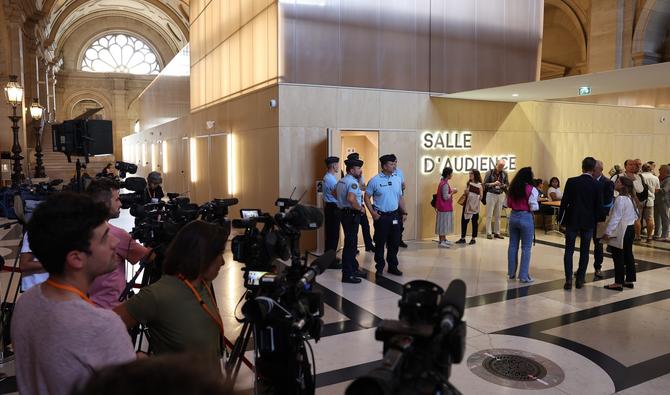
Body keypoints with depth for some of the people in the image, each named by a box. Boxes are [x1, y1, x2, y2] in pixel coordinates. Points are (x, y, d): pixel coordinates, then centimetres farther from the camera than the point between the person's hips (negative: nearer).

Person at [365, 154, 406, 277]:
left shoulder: (398, 179, 6)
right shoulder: (375, 180, -8)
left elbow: (400, 197, 14)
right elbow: (367, 197, -4)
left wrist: (404, 212, 10)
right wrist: (373, 213, -11)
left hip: (394, 215, 4)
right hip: (381, 216, -4)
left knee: (394, 242, 11)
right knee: (380, 243, 5)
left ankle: (392, 266, 25)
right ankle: (380, 268, 17)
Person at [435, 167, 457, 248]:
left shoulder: (443, 182, 10)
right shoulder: (445, 184, -21)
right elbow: (446, 197, -23)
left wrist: (451, 191, 11)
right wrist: (452, 192, -12)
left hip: (445, 207, 10)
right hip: (445, 208, -10)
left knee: (444, 224, 17)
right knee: (443, 224, -5)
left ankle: (444, 239, 26)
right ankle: (441, 242, 0)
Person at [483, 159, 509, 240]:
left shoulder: (504, 173, 5)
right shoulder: (490, 172, -5)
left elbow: (507, 184, 11)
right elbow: (485, 184, -4)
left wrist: (504, 185, -11)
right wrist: (493, 183, -18)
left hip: (501, 195, 3)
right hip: (491, 194, -3)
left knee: (498, 215, 8)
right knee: (489, 215, -1)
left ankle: (497, 233, 15)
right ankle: (489, 233, 3)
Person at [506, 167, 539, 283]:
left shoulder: (512, 188, 4)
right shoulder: (531, 189, -12)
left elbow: (508, 204, 10)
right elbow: (534, 207, -13)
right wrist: (537, 202, 6)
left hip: (513, 217, 6)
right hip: (525, 218, -6)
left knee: (512, 245, 13)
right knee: (526, 248, 3)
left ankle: (511, 273, 22)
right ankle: (523, 276, 5)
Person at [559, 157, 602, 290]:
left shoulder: (571, 181, -7)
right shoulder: (596, 185, -6)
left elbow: (564, 201, -6)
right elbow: (599, 205, -1)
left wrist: (561, 218, 3)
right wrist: (595, 221, 11)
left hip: (572, 220, -1)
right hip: (588, 222, 1)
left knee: (569, 251, 4)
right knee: (584, 251, 10)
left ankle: (568, 280, -2)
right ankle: (580, 280, 13)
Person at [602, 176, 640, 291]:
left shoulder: (620, 199, -19)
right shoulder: (631, 198, 10)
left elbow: (615, 217, -21)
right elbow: (636, 214, 17)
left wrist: (608, 232, -19)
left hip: (621, 231, -9)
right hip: (630, 228, 9)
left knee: (618, 257, -4)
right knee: (628, 255, 14)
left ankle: (618, 283, 0)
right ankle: (629, 280, 22)